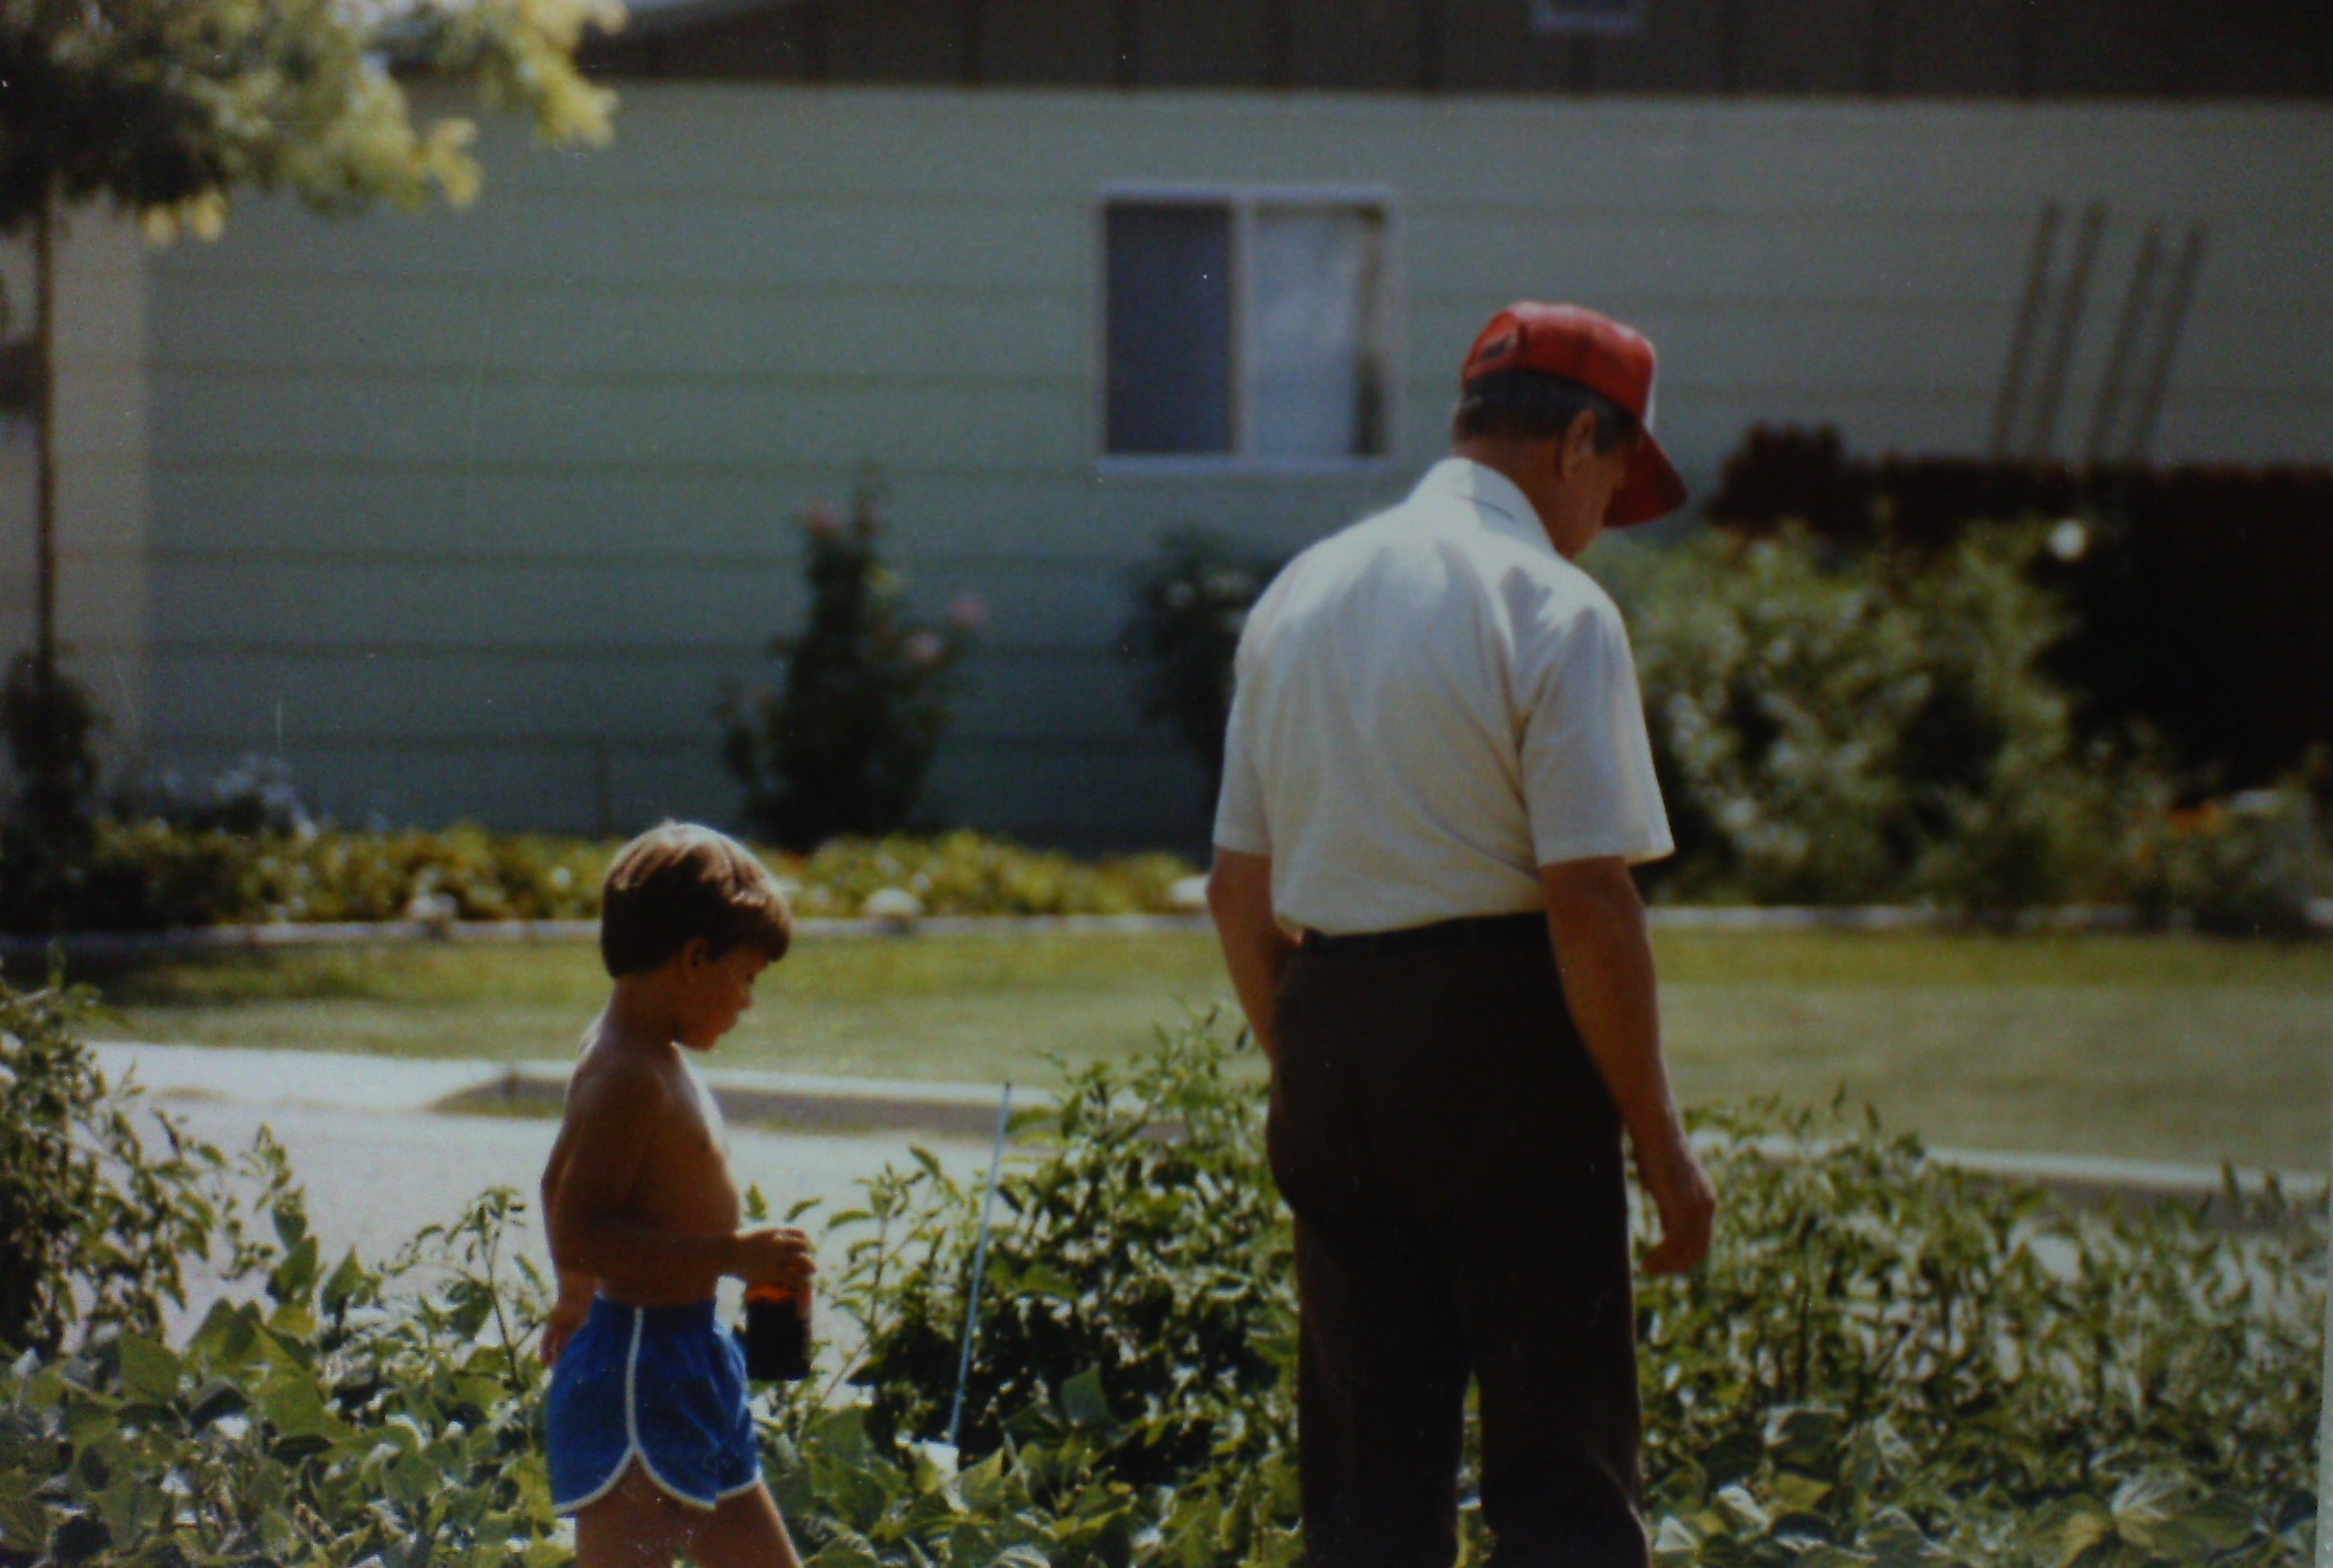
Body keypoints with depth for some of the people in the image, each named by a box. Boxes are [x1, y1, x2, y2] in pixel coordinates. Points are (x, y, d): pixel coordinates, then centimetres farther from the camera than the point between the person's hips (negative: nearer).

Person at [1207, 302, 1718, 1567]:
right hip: (1504, 1042, -6)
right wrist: (1659, 1141, -9)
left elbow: (1238, 892, 15)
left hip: (1325, 1038, 6)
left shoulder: (1297, 595, 12)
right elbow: (1587, 904, -15)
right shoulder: (1552, 609, -9)